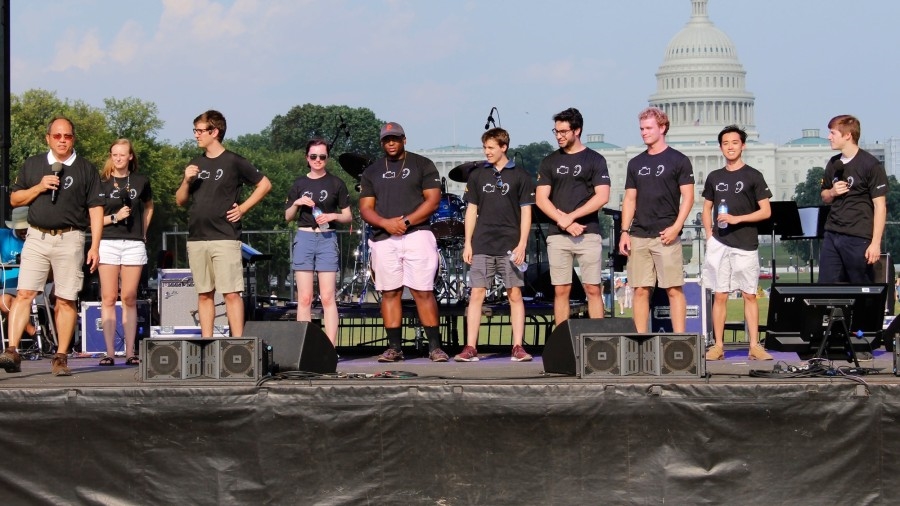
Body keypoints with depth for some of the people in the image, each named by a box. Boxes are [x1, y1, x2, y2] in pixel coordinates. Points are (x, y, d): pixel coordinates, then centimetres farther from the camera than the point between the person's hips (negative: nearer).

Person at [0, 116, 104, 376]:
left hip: (70, 240, -1)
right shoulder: (32, 165, 14)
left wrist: (95, 246, -4)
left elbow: (95, 209, 4)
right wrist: (39, 187, -4)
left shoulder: (86, 170, 8)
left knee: (66, 300, -1)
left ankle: (61, 358, 4)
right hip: (36, 238, 1)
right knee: (24, 293, -9)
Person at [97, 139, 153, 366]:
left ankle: (130, 352, 4)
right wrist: (115, 217, -11)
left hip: (134, 243, 1)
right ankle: (109, 353, -3)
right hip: (108, 243, -1)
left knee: (129, 299, 2)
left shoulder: (141, 181, 9)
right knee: (109, 298, -3)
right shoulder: (101, 182, 4)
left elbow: (148, 207, 26)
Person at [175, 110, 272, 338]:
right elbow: (180, 200, 17)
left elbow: (264, 184, 5)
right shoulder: (196, 164, 15)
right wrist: (187, 180, -2)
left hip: (225, 238, -6)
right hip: (197, 238, 6)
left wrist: (243, 208, -2)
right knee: (204, 294, 7)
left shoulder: (233, 161, -1)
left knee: (231, 293, -9)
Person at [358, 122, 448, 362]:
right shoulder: (372, 171, 16)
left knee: (423, 292, -7)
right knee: (389, 293, 1)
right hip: (383, 239, 3)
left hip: (417, 235, -3)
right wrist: (385, 223, -10)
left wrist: (406, 221, -12)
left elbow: (433, 200, -2)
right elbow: (365, 208, 10)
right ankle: (394, 347, 5)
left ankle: (435, 347, -6)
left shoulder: (422, 165, 7)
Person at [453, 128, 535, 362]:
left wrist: (522, 244, -7)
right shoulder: (477, 176, 10)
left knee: (515, 295, -1)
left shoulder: (520, 176, 3)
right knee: (476, 294, -2)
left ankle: (518, 346, 3)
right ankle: (470, 347, -2)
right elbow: (472, 210, 12)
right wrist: (467, 243, 5)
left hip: (511, 246, -2)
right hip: (482, 245, 2)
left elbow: (526, 212, 2)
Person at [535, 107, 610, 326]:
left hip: (588, 233, -2)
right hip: (557, 235, 2)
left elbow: (602, 197, -5)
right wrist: (563, 222, -8)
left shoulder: (595, 160, 5)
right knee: (561, 290, 2)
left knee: (593, 289, -5)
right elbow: (541, 198, 6)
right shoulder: (550, 162, 12)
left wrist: (570, 217, -10)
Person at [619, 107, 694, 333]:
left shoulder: (678, 160, 2)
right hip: (639, 236, 4)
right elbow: (630, 199, 15)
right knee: (640, 290, 3)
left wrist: (676, 227, -13)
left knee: (674, 289, -6)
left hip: (666, 235, -4)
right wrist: (625, 232, 5)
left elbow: (688, 197, -2)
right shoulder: (635, 163, 15)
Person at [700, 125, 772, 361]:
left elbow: (766, 211, -2)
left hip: (746, 244, -3)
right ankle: (718, 346, 5)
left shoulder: (753, 176, 1)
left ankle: (754, 346, 1)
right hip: (719, 243, 3)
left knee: (749, 295, -1)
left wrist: (737, 219, -13)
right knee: (720, 295, 2)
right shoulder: (714, 177, 12)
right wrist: (709, 234, 3)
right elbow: (706, 209, 19)